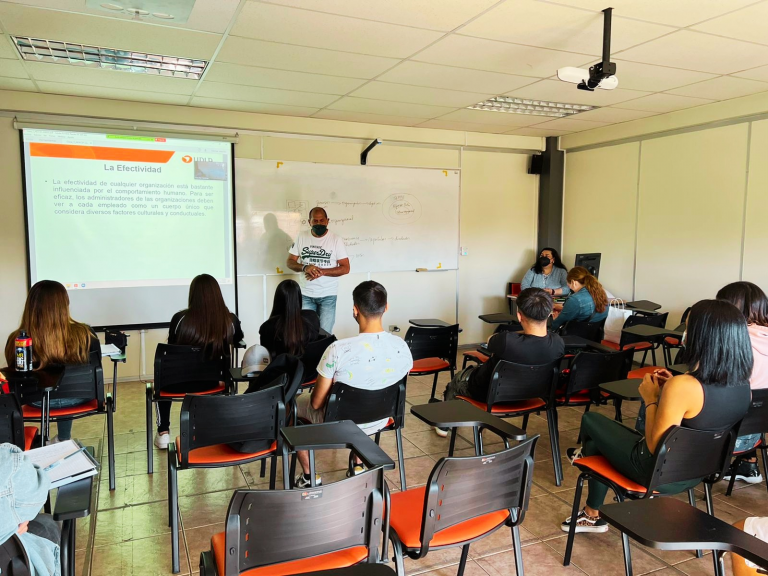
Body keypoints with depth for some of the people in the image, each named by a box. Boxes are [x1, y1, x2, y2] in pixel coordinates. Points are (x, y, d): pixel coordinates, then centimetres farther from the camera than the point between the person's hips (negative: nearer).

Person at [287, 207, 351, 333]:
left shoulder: (336, 240, -6)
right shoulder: (302, 237, 1)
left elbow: (345, 268, -8)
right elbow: (290, 262, 4)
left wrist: (321, 271, -19)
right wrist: (305, 267, -18)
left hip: (328, 295, -2)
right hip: (306, 294, 2)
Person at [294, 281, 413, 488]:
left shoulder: (339, 350, -31)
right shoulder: (402, 348, -18)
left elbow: (317, 403, -19)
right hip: (378, 421, 4)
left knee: (295, 402, 25)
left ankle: (308, 476, 30)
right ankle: (358, 467, 35)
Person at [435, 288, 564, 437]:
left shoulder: (506, 341, -43)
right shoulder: (558, 343, -27)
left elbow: (490, 340, -16)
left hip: (489, 394, -5)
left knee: (458, 378, 29)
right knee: (475, 369, 34)